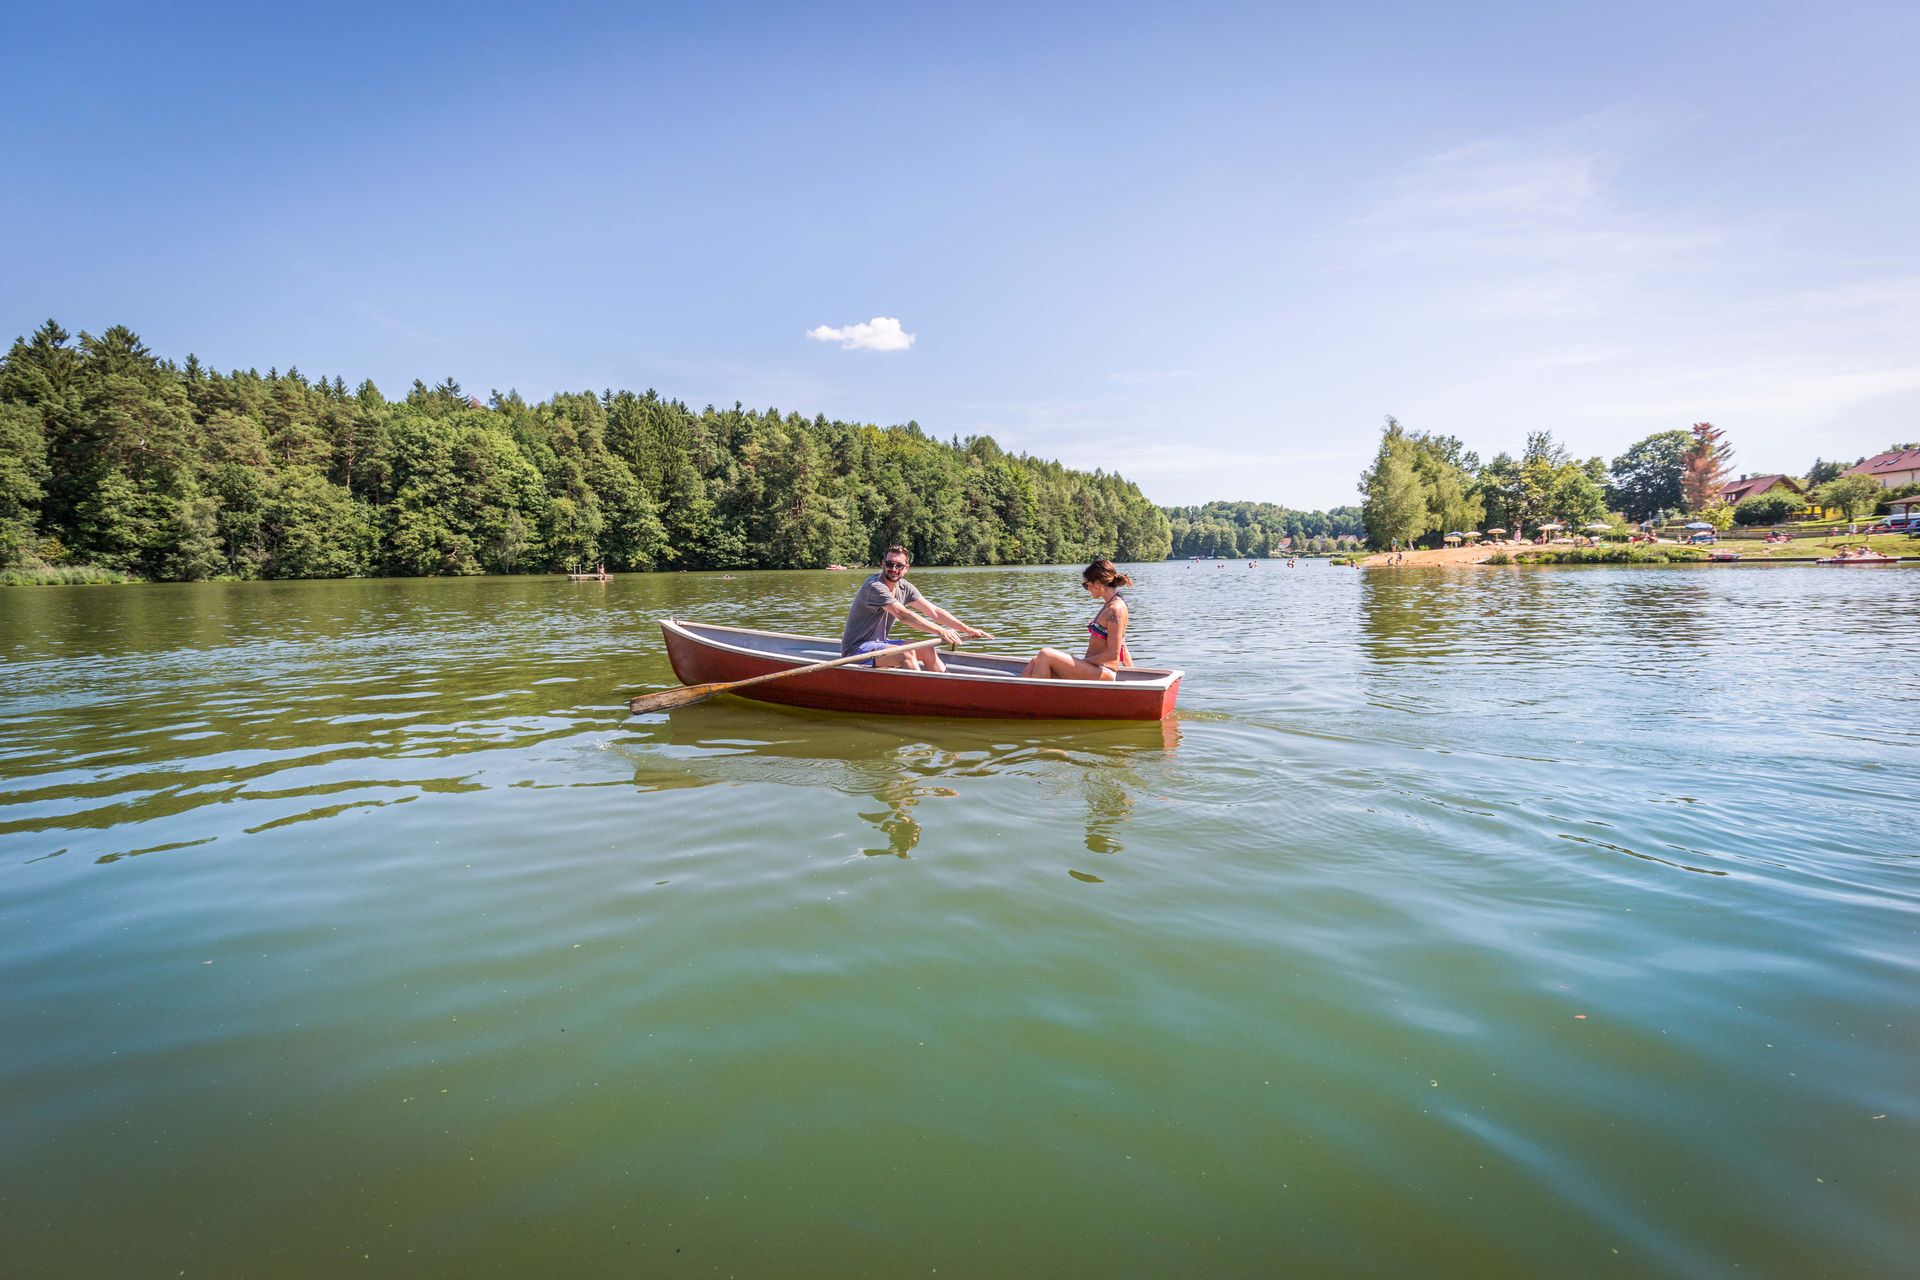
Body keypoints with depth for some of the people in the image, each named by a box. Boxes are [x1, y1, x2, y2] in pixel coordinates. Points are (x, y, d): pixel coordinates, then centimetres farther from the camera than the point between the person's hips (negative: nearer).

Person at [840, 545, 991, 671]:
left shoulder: (904, 588, 4)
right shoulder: (875, 587, -21)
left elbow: (934, 612, 4)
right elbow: (903, 615, -31)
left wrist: (967, 629, -2)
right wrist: (941, 631, -32)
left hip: (879, 643, 9)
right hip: (855, 649, -8)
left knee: (927, 650, -1)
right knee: (906, 653, -28)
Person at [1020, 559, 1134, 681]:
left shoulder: (1115, 609, -14)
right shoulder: (1109, 606, 18)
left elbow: (1113, 654, -18)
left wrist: (1083, 661, -11)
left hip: (1102, 673, -10)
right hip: (1094, 668, 10)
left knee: (1045, 655, -21)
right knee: (1036, 661, -2)